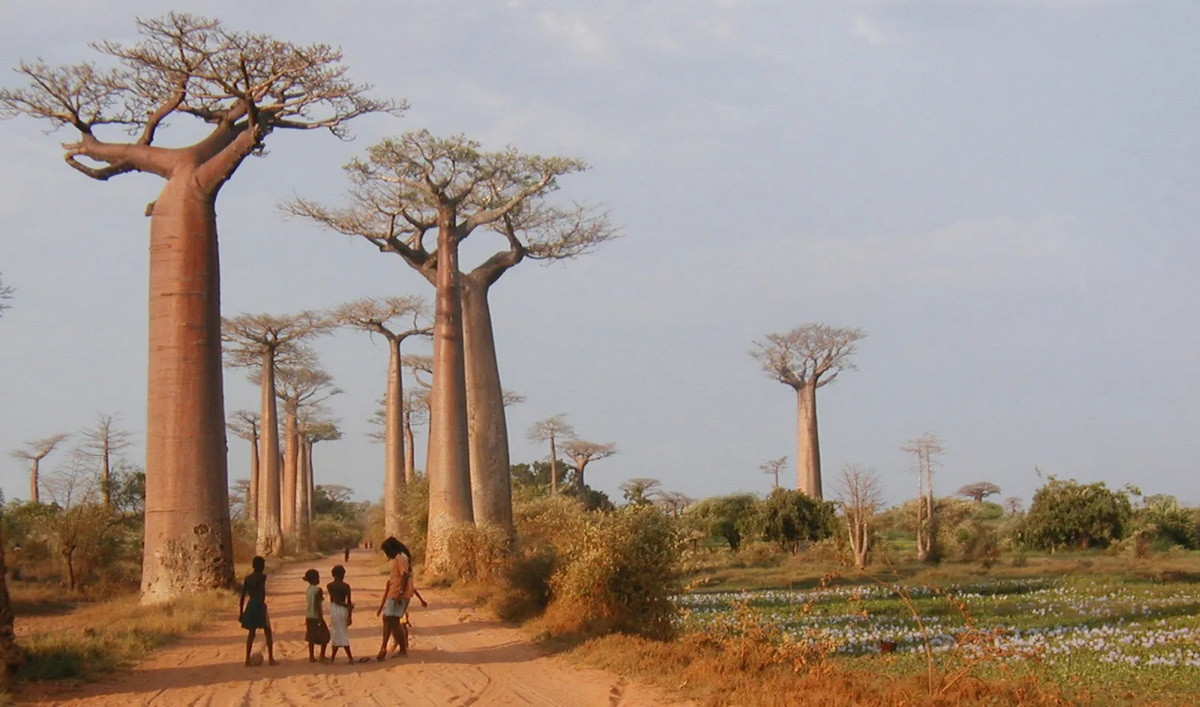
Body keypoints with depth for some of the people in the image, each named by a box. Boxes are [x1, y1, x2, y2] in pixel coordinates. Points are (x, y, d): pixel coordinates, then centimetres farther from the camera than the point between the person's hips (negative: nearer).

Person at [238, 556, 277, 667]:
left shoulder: (247, 578, 10)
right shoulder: (262, 577, -9)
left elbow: (242, 597, 9)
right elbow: (262, 594, -19)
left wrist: (241, 612, 14)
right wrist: (263, 610, -20)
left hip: (250, 606, 6)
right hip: (259, 605, -6)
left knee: (251, 632, 13)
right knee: (267, 632, 4)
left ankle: (247, 660, 11)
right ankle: (271, 659, 3)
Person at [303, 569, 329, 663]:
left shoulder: (307, 590, 8)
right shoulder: (317, 590, -16)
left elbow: (310, 603, 11)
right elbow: (317, 605, -20)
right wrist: (321, 618, -17)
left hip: (309, 617, 7)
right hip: (316, 616, -7)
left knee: (311, 637, 11)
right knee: (325, 637, 3)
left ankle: (311, 657, 12)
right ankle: (322, 656, 0)